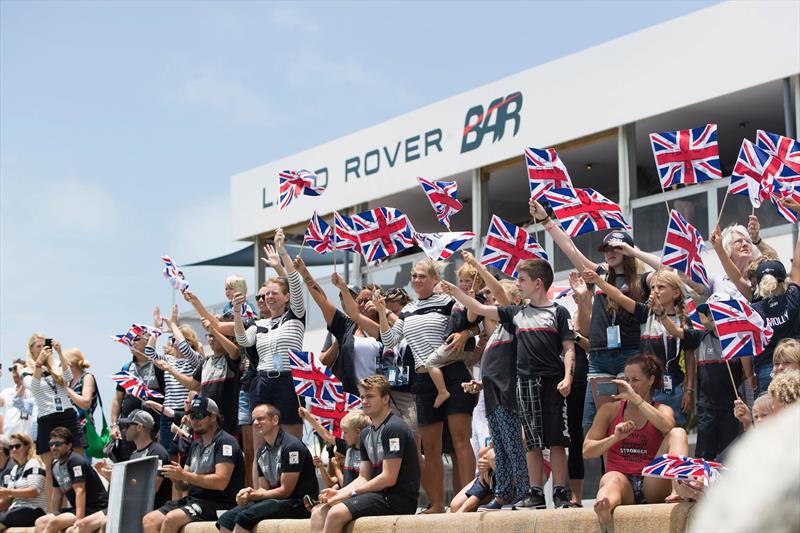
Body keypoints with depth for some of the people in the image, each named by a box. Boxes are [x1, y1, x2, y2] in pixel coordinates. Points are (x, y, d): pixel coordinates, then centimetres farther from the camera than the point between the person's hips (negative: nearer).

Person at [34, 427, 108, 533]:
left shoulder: (76, 461, -15)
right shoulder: (55, 465, 11)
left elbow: (80, 491, -24)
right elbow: (57, 493, 17)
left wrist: (79, 519, -32)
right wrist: (52, 516, 13)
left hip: (95, 509, -9)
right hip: (76, 508, 9)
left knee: (54, 522, -23)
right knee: (40, 522, -1)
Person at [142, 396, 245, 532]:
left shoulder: (225, 442, -8)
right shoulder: (196, 445, 19)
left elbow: (221, 482, -20)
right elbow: (184, 485, 19)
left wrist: (184, 475, -20)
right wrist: (176, 477, -6)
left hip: (217, 504, -9)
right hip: (193, 500, 9)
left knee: (172, 518, -29)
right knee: (149, 520, -7)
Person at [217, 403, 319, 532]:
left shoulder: (291, 446, -13)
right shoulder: (262, 452, 14)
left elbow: (285, 490, -15)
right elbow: (264, 488, 13)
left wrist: (252, 496, -14)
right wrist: (249, 493, -10)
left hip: (299, 503, -8)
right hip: (276, 500, 8)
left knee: (245, 516, -26)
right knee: (226, 519, -8)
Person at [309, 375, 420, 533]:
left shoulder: (393, 428, -13)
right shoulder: (366, 434, 17)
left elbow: (389, 478, -18)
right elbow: (363, 478, 16)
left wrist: (350, 493, -12)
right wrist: (339, 492, -3)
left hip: (398, 498, -9)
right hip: (379, 494, 10)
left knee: (336, 513, -26)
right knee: (318, 513, 0)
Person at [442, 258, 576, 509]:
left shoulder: (558, 312, 4)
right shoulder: (517, 313, 15)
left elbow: (569, 348, 0)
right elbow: (480, 309, 15)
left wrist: (567, 377, -12)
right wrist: (455, 291, 10)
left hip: (552, 382, -4)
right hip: (526, 382, 4)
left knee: (556, 440, -3)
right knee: (533, 442, 4)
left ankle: (561, 493, 1)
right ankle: (536, 494, 8)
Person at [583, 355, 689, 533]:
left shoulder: (663, 410, 16)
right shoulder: (610, 410, 17)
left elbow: (668, 426, -12)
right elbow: (587, 451, 8)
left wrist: (636, 399, -14)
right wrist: (615, 438, -9)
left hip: (652, 485, 1)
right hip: (622, 479, -1)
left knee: (678, 433, -17)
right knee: (611, 479, -37)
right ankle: (603, 509, -75)